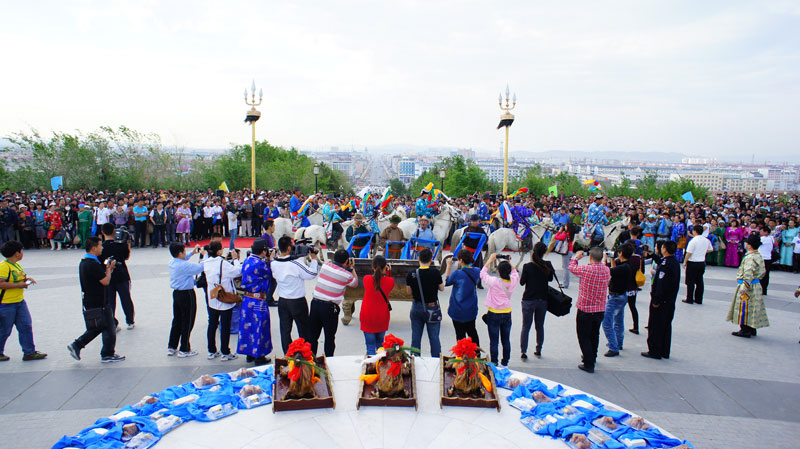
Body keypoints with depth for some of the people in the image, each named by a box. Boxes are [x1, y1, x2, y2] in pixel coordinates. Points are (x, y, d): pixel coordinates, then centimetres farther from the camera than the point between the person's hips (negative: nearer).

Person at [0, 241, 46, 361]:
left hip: (20, 302, 8)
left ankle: (29, 352, 9)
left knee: (26, 326, 5)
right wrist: (19, 285, -22)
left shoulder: (17, 265, 11)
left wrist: (27, 279, 5)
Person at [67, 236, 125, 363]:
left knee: (95, 328, 22)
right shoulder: (93, 264, -23)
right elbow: (105, 281, -21)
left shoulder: (83, 262, 9)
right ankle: (108, 355, 12)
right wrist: (109, 269, -7)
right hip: (98, 304, -10)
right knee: (109, 329, 3)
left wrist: (107, 269, 8)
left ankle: (76, 345, 18)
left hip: (89, 302, 10)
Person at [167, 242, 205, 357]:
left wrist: (192, 253, 22)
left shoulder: (172, 262, 2)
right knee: (187, 322, 4)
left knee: (177, 320, 18)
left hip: (176, 293, 8)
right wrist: (205, 255, -8)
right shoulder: (185, 265, -23)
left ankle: (171, 347, 26)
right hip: (187, 295, -8)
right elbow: (201, 267, -23)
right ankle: (184, 349, 12)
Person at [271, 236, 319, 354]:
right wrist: (314, 258, -5)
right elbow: (312, 274, -16)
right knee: (303, 330, 12)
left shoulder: (274, 263, -6)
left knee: (285, 330, 12)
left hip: (282, 301, 5)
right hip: (297, 302, -5)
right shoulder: (295, 263, -24)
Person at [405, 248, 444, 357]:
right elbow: (442, 288, -3)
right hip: (432, 308, -2)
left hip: (417, 307, 2)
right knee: (434, 338, 8)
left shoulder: (411, 274, -9)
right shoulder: (435, 272, -15)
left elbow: (409, 292, 1)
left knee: (415, 337, 14)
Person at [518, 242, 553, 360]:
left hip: (529, 300, -2)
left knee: (526, 327, 7)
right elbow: (550, 279, 7)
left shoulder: (527, 266, -15)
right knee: (540, 326, 16)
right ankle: (538, 350, 25)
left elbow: (522, 282, -7)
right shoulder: (548, 265, -8)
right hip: (543, 300, 2)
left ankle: (523, 352, 6)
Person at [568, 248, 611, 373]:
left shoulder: (586, 269, -20)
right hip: (601, 310, 6)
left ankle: (589, 364, 4)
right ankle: (592, 357, 42)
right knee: (594, 335, 24)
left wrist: (576, 257, 15)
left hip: (585, 310, -6)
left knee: (584, 337, 5)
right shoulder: (606, 270, -6)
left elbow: (572, 268, -1)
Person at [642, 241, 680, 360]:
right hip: (671, 301, 9)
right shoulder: (675, 263, 6)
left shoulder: (665, 264, -22)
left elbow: (661, 284, -24)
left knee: (655, 327, 1)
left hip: (661, 301, -9)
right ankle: (665, 352, 23)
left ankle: (655, 352, 6)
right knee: (666, 326, 15)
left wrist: (656, 300, -20)